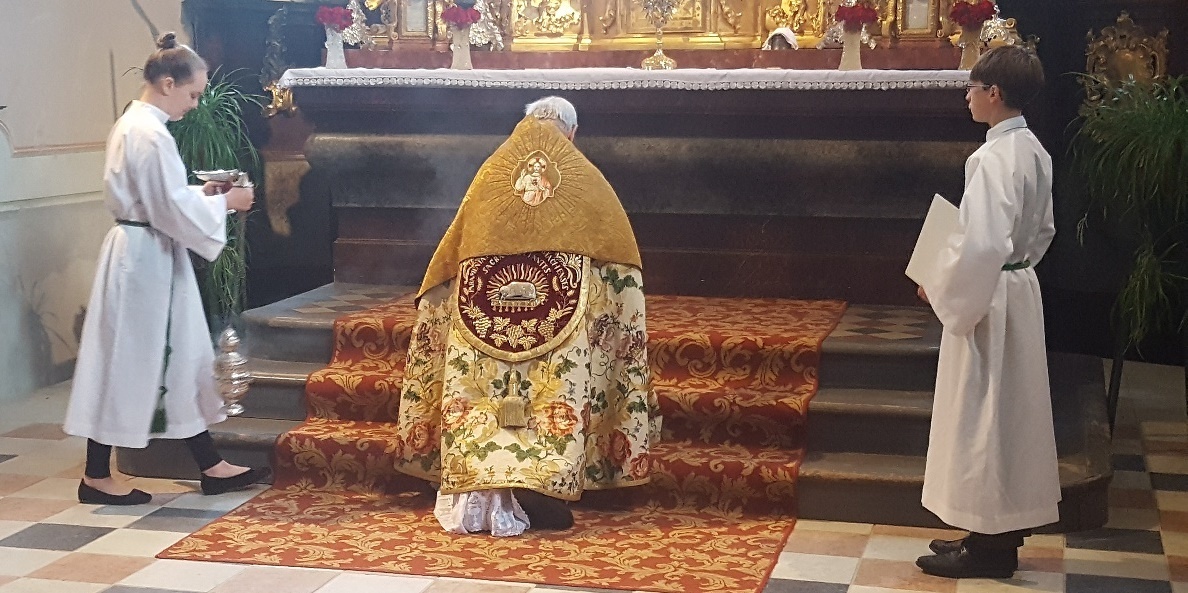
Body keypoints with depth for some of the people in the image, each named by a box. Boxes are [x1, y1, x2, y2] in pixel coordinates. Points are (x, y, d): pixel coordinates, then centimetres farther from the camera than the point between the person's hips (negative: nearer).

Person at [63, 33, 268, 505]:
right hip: (144, 258, -11)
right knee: (126, 361, -1)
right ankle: (96, 476, 11)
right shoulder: (151, 134, -20)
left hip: (148, 255, 11)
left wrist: (204, 194, 11)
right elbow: (173, 210, -21)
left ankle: (210, 467, 20)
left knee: (181, 357, 13)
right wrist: (225, 202, -8)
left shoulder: (133, 124, 12)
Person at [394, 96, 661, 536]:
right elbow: (620, 264, 14)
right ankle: (542, 494, -9)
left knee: (483, 397, 3)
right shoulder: (588, 182, 12)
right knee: (556, 398, -1)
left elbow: (451, 254, 19)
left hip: (485, 306, 2)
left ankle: (480, 497, -1)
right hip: (566, 311, -2)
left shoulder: (491, 174, 15)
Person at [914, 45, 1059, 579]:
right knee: (1009, 415, 16)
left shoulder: (994, 157, -22)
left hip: (985, 299, -9)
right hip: (1019, 289, 9)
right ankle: (1004, 532, 26)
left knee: (980, 417, 1)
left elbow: (982, 243, -29)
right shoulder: (1034, 152, 7)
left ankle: (987, 545, 10)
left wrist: (940, 287, -16)